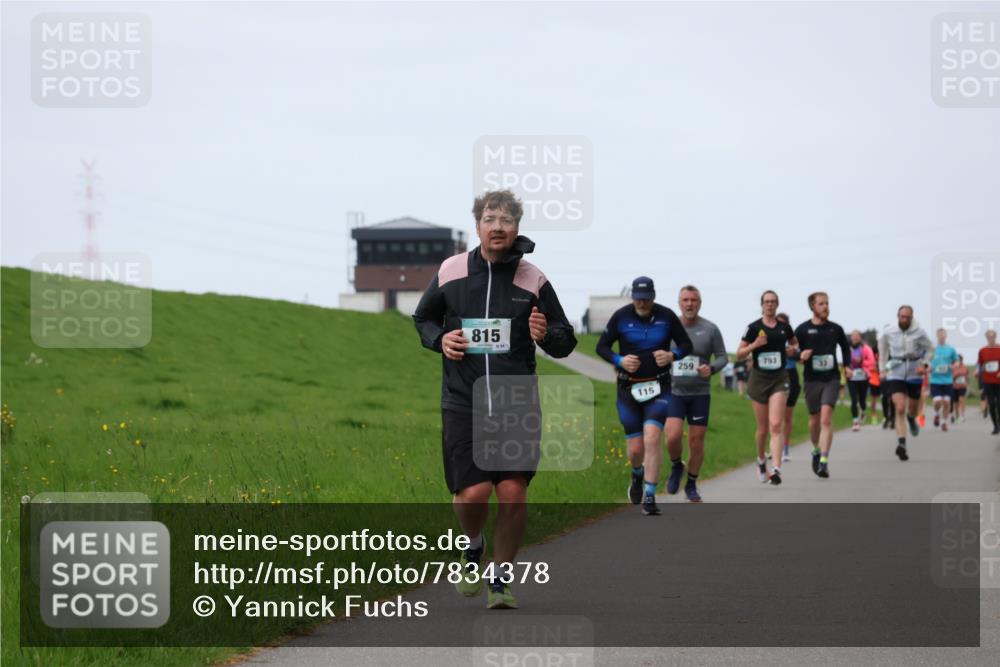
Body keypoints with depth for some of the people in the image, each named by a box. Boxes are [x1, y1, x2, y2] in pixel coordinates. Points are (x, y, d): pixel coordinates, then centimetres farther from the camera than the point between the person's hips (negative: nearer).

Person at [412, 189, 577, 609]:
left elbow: (566, 341, 8)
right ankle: (473, 546, 24)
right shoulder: (450, 272, 3)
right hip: (463, 402, 0)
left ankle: (500, 580, 13)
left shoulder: (533, 279, 1)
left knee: (513, 493, -5)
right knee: (473, 493, -10)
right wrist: (439, 339, -1)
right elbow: (423, 318, 20)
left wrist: (547, 335, -14)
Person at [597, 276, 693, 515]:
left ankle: (649, 498, -15)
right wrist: (619, 360, -15)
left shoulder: (667, 316, -2)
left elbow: (686, 344, 7)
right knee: (635, 448, 2)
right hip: (629, 388, 1)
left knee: (652, 438, -19)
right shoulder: (621, 316, -3)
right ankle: (637, 475, 39)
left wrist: (672, 355, -15)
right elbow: (602, 346, 4)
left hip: (659, 388, -1)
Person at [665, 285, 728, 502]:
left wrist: (711, 368, -19)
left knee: (697, 441, 3)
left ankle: (691, 484, 21)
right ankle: (676, 466, 14)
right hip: (674, 392, 0)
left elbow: (722, 357, 0)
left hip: (700, 394, 0)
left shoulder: (710, 330, -3)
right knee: (673, 436, -17)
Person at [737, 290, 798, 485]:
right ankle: (761, 460, 35)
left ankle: (776, 469, -20)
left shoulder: (784, 328, 5)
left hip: (779, 380, 0)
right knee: (763, 428, 7)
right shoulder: (754, 328, -1)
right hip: (759, 379, 0)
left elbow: (795, 344, 24)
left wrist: (794, 349, 1)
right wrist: (754, 345, -16)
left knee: (776, 425, -14)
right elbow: (739, 354, 2)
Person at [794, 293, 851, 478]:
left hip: (831, 379, -1)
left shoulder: (835, 329, 5)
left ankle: (824, 462, -21)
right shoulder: (802, 329, 0)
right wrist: (800, 355, -18)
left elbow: (845, 347, 22)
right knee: (814, 420, 11)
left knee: (826, 418, -16)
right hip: (811, 380, 1)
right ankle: (817, 451, 40)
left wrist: (847, 365, 8)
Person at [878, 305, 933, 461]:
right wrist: (882, 370, 11)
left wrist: (924, 364, -6)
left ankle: (911, 419, 56)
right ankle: (902, 444, -21)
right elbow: (882, 350, 12)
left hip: (914, 372, 1)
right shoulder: (888, 332, -6)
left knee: (913, 407, 17)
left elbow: (928, 349, 8)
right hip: (895, 373, -1)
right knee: (900, 409, -16)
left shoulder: (919, 333, -8)